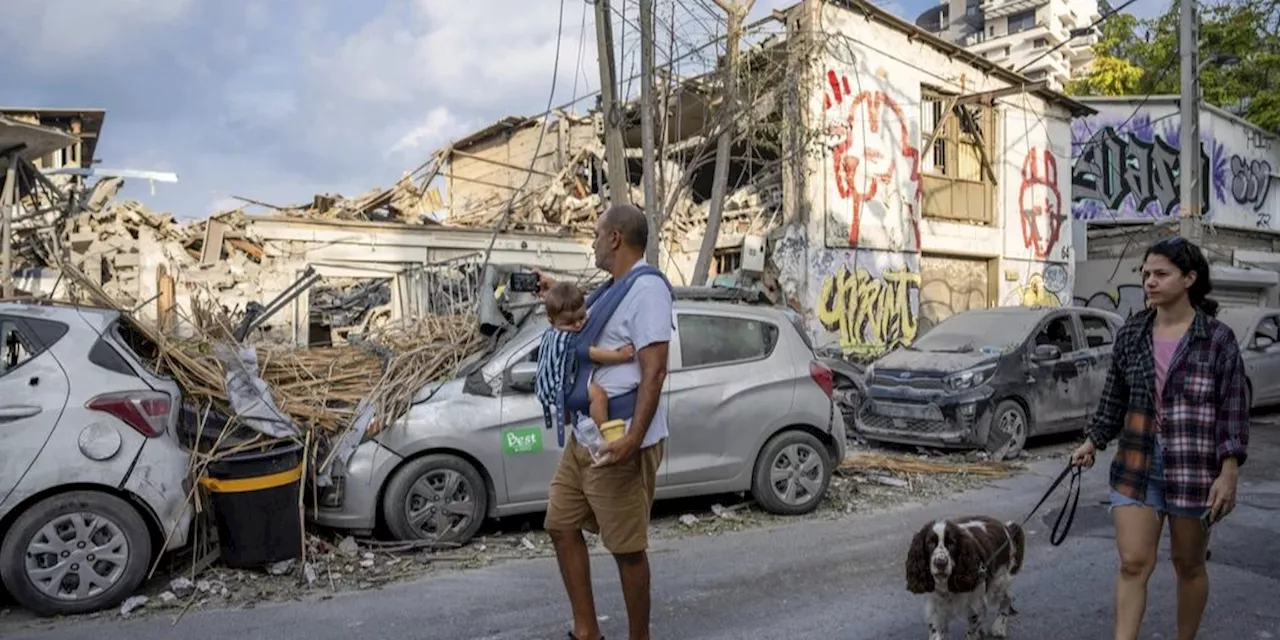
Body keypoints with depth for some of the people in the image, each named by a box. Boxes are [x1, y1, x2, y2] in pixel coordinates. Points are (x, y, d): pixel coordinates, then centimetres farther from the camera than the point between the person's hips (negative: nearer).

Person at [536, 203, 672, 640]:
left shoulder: (647, 288, -16)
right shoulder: (615, 289, 15)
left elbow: (654, 371, -23)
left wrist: (633, 438, -31)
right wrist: (556, 294, 27)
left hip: (619, 443, -10)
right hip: (584, 436, 11)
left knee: (627, 548, 2)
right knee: (561, 526, 15)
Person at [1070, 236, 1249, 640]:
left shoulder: (1218, 338, -6)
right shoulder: (1131, 334, 3)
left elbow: (1233, 410, -6)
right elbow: (1114, 398, 12)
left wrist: (1228, 474, -11)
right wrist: (1093, 443, 8)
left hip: (1194, 468, -2)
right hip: (1136, 465, 2)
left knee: (1188, 565, 13)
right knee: (1133, 564, -3)